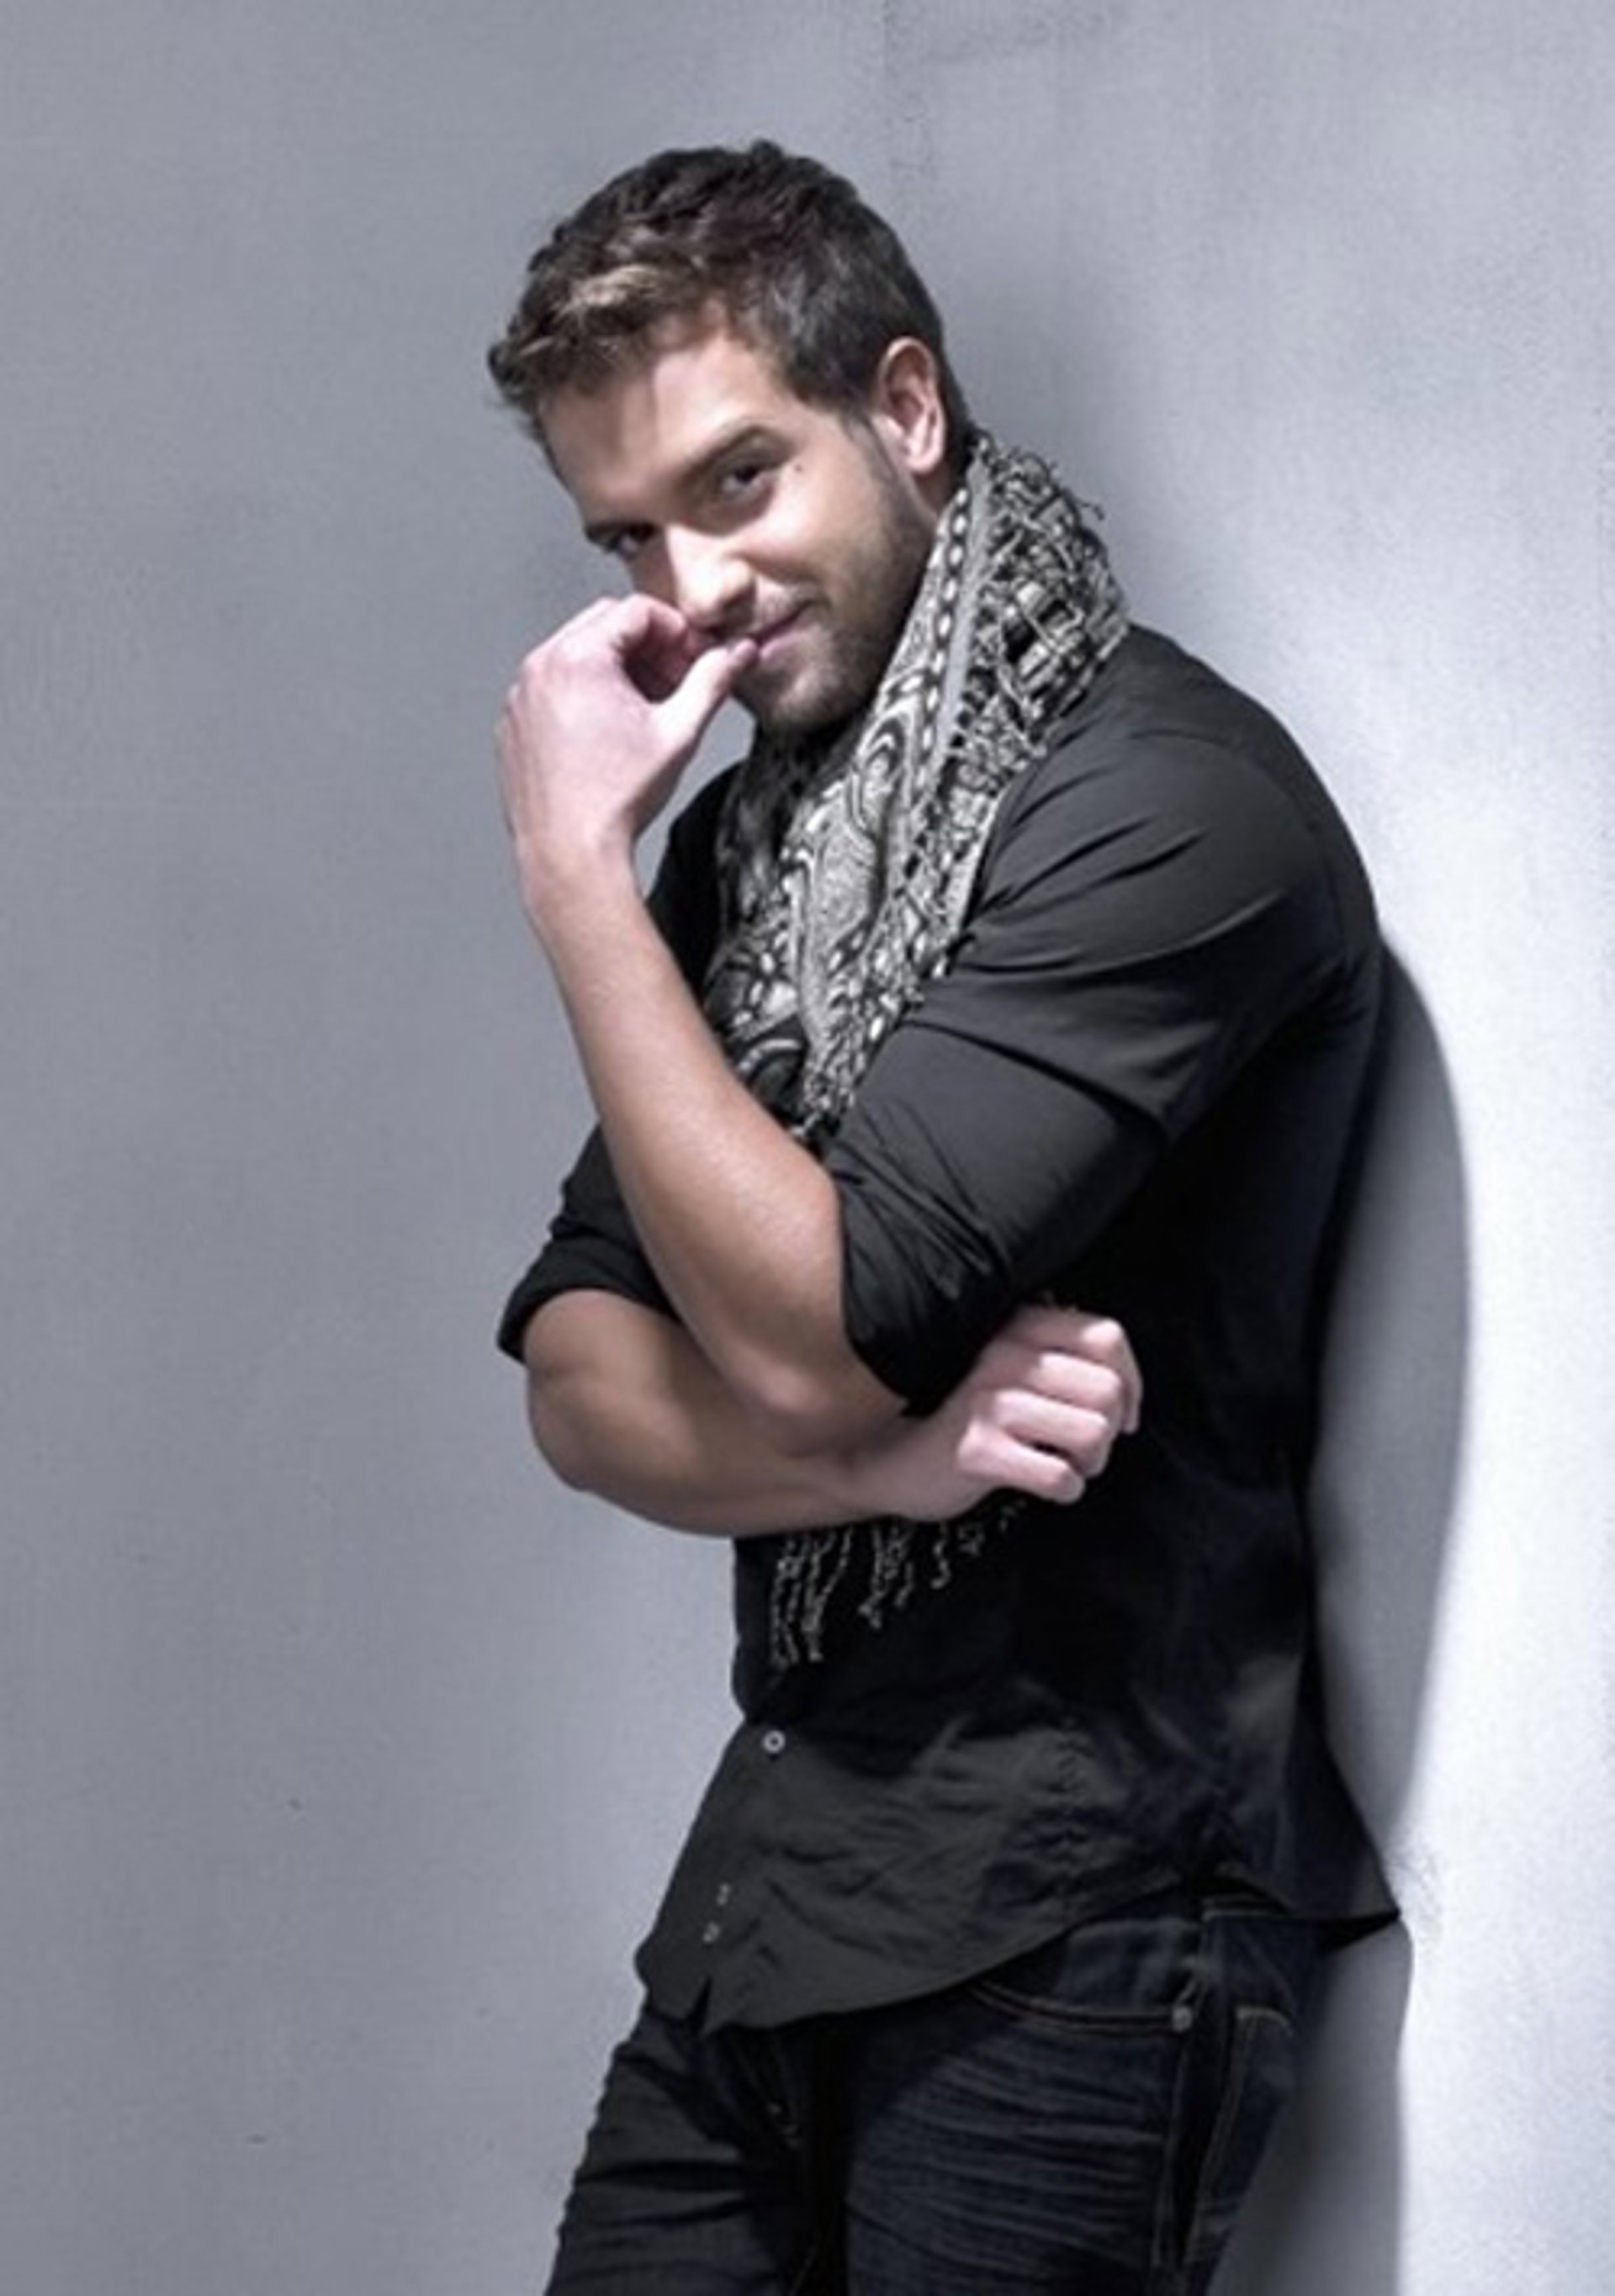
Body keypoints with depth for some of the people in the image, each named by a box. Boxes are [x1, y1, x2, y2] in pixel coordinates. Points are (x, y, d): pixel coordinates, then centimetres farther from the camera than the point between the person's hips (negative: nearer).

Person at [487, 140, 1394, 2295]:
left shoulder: (1164, 800, -14)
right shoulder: (742, 833, 11)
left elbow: (809, 1337, -20)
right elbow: (579, 1380, 6)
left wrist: (575, 864, -11)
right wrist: (888, 1453, -14)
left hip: (1062, 1929, -7)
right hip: (783, 1875, 7)